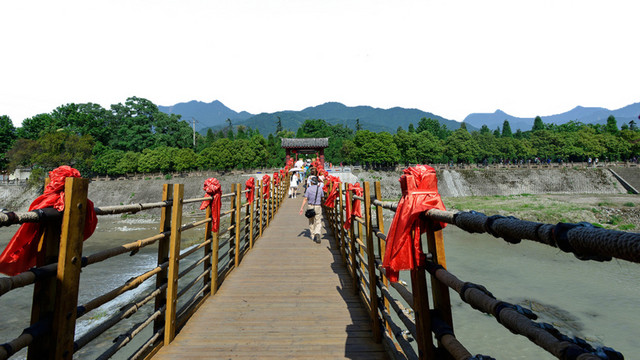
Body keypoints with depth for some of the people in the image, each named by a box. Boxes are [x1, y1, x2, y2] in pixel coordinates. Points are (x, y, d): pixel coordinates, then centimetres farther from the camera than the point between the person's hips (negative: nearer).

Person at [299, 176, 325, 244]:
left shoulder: (308, 189, -5)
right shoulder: (320, 188, -1)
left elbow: (305, 199, -8)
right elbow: (322, 198, 8)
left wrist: (302, 207, -6)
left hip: (310, 206, 0)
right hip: (318, 207, 0)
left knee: (311, 222, 15)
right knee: (318, 222, 3)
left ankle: (313, 236, 23)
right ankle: (317, 234, -21)